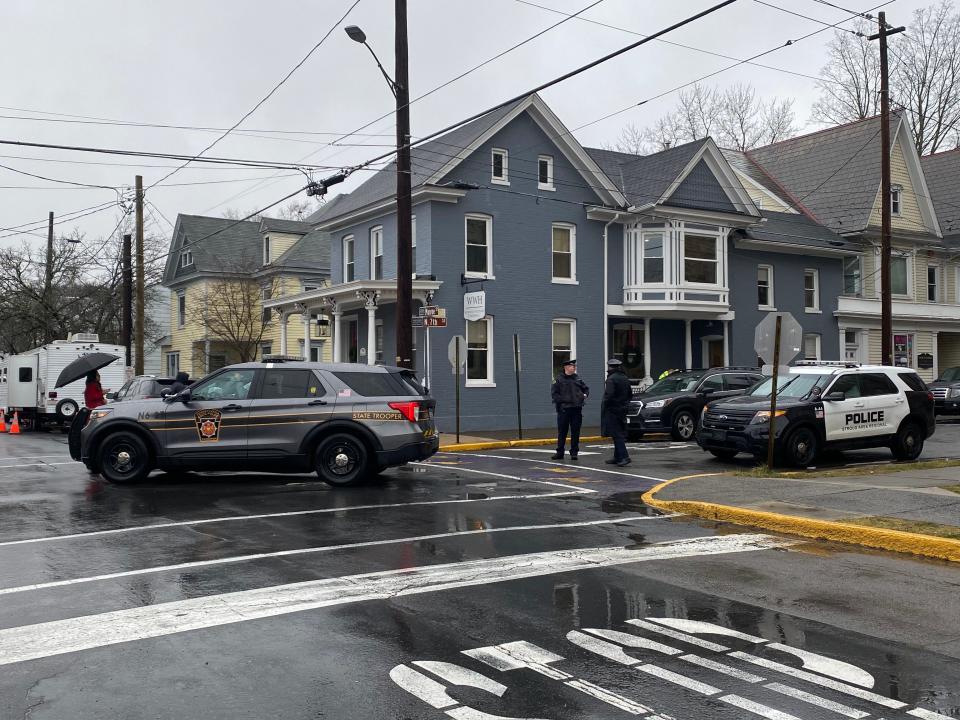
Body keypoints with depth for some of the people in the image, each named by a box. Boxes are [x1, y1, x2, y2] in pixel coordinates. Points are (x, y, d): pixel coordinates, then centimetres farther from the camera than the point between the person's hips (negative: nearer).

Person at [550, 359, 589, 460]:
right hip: (563, 409, -3)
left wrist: (585, 395, 5)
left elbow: (586, 388, 24)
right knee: (562, 431, 3)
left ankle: (574, 452, 12)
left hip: (577, 409, 3)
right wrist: (562, 400, -15)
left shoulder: (577, 378, 12)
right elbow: (554, 393, -4)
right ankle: (560, 452, 12)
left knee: (575, 432, 4)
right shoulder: (559, 379, -1)